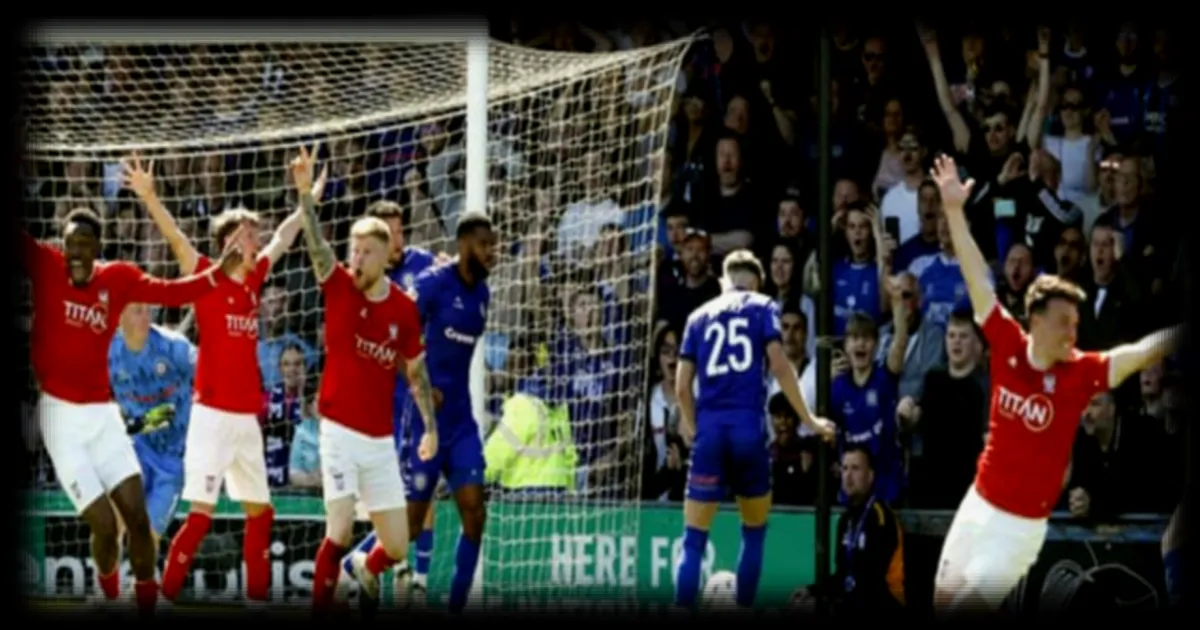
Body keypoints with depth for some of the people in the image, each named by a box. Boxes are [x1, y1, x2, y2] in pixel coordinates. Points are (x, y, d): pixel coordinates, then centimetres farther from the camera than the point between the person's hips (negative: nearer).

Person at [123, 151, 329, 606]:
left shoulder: (253, 280, 10)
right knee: (201, 514, -10)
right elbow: (176, 239, -21)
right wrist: (148, 197, -34)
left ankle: (258, 598, 21)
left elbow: (283, 237, 25)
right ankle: (165, 597, -5)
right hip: (213, 413, -7)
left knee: (260, 510, 11)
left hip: (248, 416, 7)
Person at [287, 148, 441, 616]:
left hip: (382, 440, 3)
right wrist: (304, 193, -38)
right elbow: (317, 246, -23)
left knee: (397, 548, 6)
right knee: (340, 532, -17)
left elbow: (416, 371, 11)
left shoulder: (404, 309, 0)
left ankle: (366, 568, 40)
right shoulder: (338, 287, -6)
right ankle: (320, 610, -4)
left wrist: (431, 427, 13)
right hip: (340, 432, -3)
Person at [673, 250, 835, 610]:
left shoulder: (700, 316, 15)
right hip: (749, 427, -1)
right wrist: (809, 420, 2)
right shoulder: (762, 307, 8)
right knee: (754, 532, 15)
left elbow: (682, 385, 10)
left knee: (694, 537, 2)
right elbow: (778, 365, -4)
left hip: (710, 430, 1)